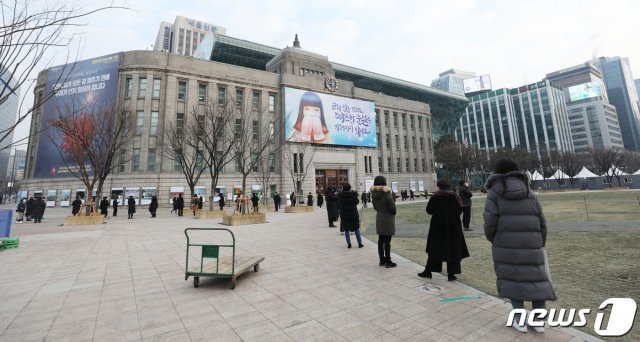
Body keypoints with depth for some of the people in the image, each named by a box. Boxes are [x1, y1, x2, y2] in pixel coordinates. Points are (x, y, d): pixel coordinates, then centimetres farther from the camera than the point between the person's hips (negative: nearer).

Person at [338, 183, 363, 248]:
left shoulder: (340, 195, -9)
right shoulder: (353, 194, -12)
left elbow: (338, 204, 1)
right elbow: (357, 202, 2)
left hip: (344, 215, 0)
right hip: (353, 214, 0)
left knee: (346, 230, 10)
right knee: (356, 229, 11)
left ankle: (349, 244, 11)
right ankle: (360, 243, 13)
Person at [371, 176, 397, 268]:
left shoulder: (374, 195, 0)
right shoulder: (387, 195, -20)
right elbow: (393, 209, -15)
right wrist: (393, 201, 4)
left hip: (379, 219, 7)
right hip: (388, 219, -6)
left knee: (380, 240, 13)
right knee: (387, 241, 0)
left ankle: (382, 260, 23)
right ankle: (388, 262, 9)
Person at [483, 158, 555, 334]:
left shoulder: (494, 192, -5)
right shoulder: (529, 192, 9)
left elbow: (490, 222, -11)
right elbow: (541, 222, 10)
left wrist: (491, 238, 8)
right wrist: (540, 244, 22)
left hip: (506, 244, -3)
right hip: (531, 244, 4)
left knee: (512, 279, 9)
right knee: (536, 278, 15)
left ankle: (520, 321, 13)